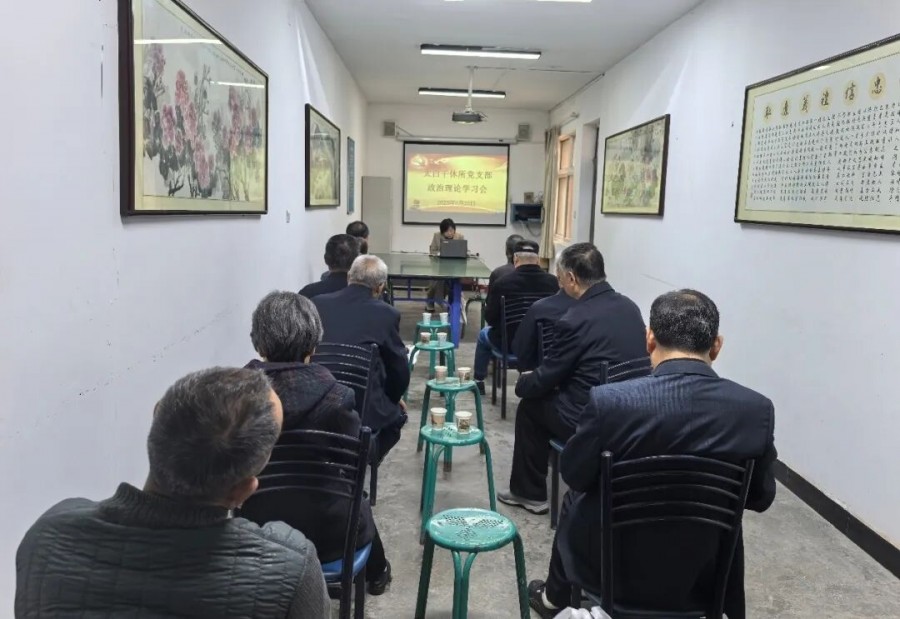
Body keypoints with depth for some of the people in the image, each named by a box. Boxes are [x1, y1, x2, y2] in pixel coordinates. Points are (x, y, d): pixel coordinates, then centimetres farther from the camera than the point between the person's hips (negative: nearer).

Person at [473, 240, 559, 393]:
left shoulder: (502, 283, -20)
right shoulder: (553, 282, -12)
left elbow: (490, 318, -11)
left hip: (509, 343, -2)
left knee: (484, 334, 31)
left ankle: (478, 381, 44)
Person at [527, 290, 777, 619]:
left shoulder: (609, 400, -25)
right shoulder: (757, 409, -18)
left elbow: (573, 474, -9)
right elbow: (760, 497, -4)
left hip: (617, 563, -1)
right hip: (704, 573, 2)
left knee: (576, 500, 31)